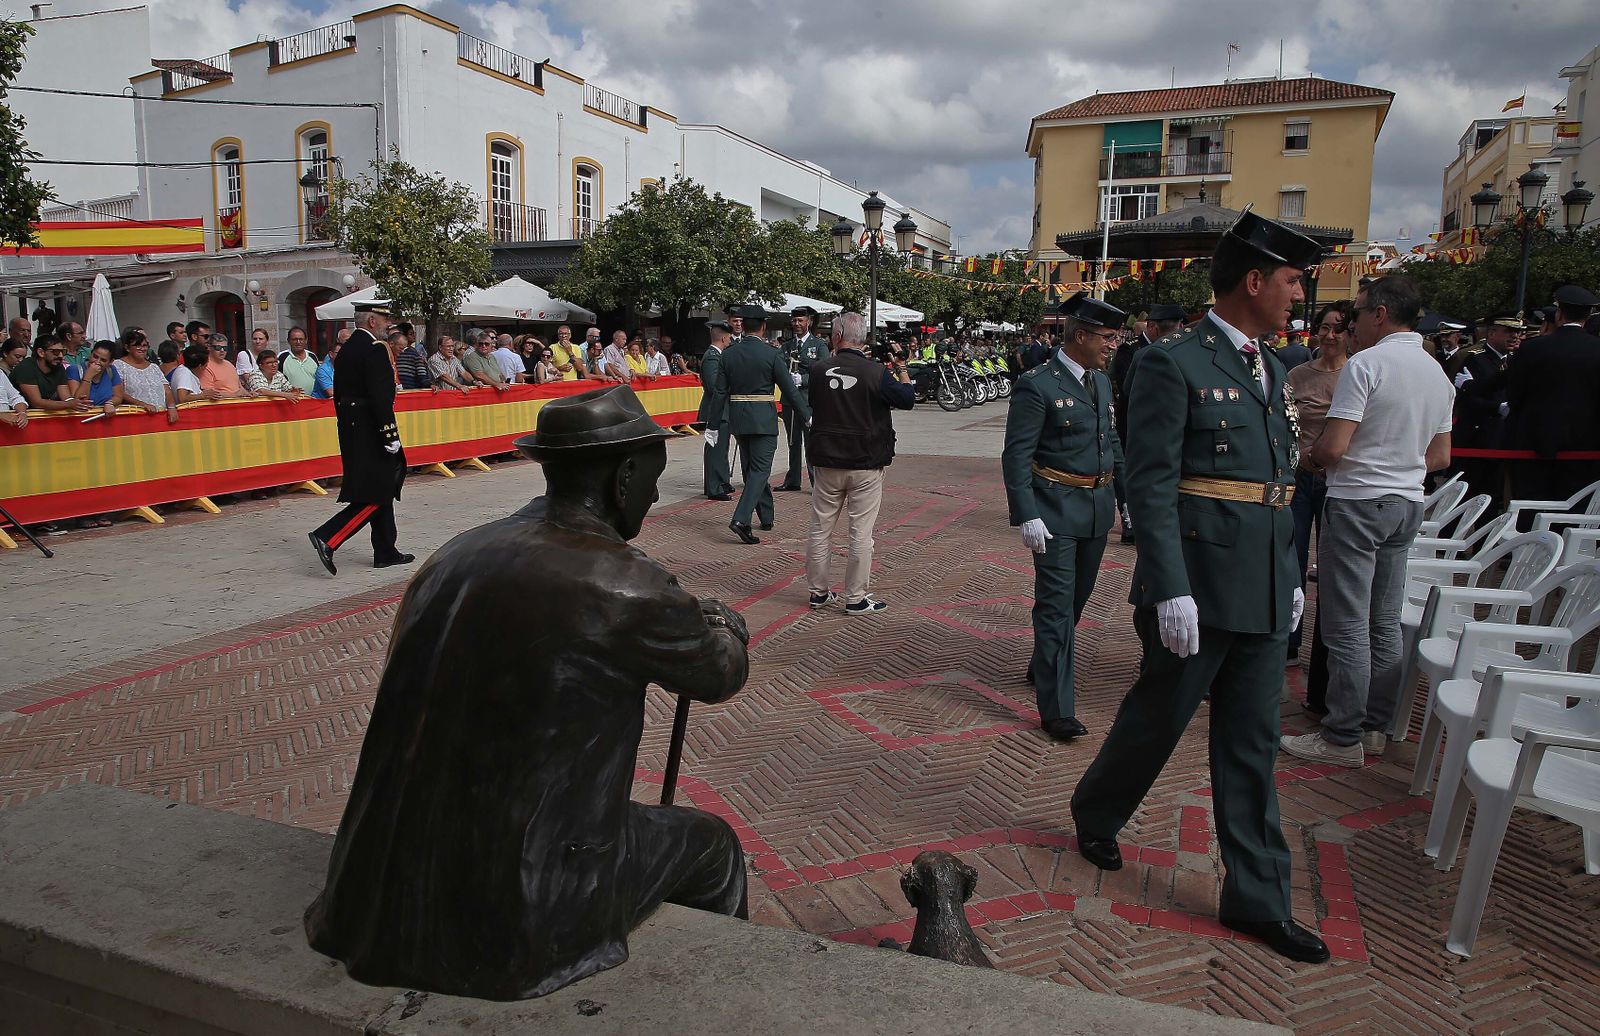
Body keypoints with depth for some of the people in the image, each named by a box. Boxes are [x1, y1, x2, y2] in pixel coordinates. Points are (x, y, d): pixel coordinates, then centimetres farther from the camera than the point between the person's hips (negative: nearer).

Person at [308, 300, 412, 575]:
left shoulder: (346, 349, 14)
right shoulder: (375, 349, -14)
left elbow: (339, 394, 18)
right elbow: (380, 397, -21)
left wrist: (349, 430, 22)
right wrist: (390, 436, -20)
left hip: (351, 431, 10)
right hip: (371, 432, -10)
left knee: (381, 491, 15)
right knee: (374, 496, -6)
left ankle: (386, 553, 19)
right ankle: (327, 538, -13)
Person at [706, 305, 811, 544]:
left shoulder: (729, 353, 1)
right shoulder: (771, 354, -10)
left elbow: (720, 392, 2)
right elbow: (789, 389, -8)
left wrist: (714, 424, 8)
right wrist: (808, 415, 2)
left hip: (737, 417, 5)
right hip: (763, 418, -5)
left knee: (751, 468, 17)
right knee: (760, 469, -3)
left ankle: (766, 517, 30)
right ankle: (741, 518, -18)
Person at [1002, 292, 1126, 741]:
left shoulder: (1102, 381, 12)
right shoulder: (1037, 385, -13)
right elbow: (1016, 456, -15)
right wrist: (1026, 516, -21)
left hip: (1097, 506, 8)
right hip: (1056, 508, -8)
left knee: (1077, 596, 19)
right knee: (1056, 603, -6)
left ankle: (1043, 667, 40)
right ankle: (1058, 709, -2)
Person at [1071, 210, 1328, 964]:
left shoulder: (1268, 368, 15)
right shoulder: (1173, 363, -11)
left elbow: (1275, 483, 18)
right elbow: (1151, 485, -16)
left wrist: (1290, 575, 17)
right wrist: (1170, 590, -21)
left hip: (1263, 591, 7)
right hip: (1199, 587, -7)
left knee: (1252, 743, 11)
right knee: (1159, 718, 9)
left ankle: (1257, 898, 22)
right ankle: (1095, 814, 37)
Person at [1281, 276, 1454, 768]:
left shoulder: (1366, 363, -14)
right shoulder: (1438, 372, 12)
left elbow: (1333, 448, -20)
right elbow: (1440, 456, 16)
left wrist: (1311, 457, 0)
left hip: (1357, 502, -8)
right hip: (1408, 504, 8)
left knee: (1347, 626, -3)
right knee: (1385, 623, 14)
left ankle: (1343, 737, 2)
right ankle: (1375, 726, 22)